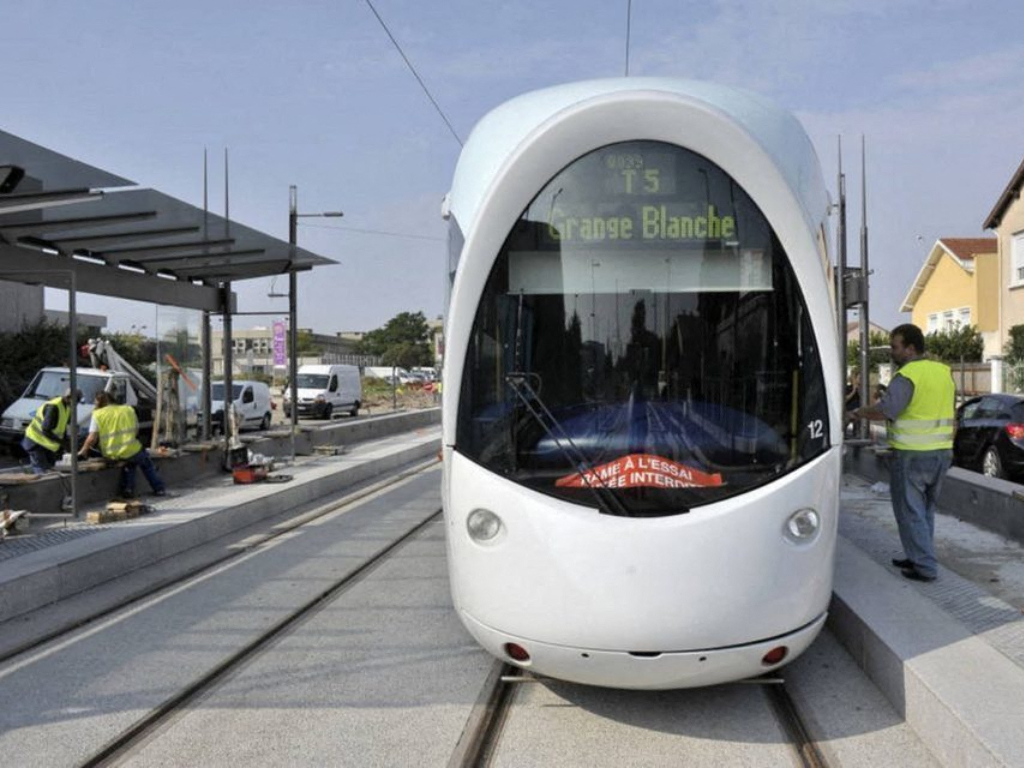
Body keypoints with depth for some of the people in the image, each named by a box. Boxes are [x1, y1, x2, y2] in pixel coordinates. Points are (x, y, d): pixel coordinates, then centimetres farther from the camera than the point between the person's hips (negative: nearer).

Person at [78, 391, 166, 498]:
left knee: (129, 462, 34)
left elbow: (92, 438, -5)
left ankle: (128, 489, 21)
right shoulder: (129, 409, 9)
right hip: (132, 451, 0)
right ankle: (159, 488, 27)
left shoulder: (97, 414, 1)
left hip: (111, 455, 0)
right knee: (146, 462, 30)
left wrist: (83, 451, 7)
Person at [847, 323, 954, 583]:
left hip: (911, 455, -8)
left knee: (911, 512, 1)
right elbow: (949, 405, 17)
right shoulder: (945, 372, 9)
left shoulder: (906, 376, -16)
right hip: (941, 452, 8)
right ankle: (917, 557, 26)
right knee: (926, 510, 18)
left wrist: (860, 412, -8)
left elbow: (885, 410, -24)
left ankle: (925, 567, 3)